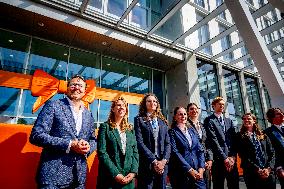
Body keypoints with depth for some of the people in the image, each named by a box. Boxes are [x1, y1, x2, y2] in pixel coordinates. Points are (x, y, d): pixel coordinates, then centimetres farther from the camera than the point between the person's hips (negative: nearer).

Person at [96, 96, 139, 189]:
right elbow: (102, 152, -10)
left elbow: (135, 152, 7)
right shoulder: (105, 127, -3)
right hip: (110, 177, -3)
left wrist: (133, 171, -7)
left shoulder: (130, 129, 10)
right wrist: (115, 174, -16)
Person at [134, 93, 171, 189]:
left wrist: (164, 160, -8)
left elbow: (167, 143, 7)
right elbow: (139, 142, -9)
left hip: (162, 163, 4)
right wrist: (154, 161, -13)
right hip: (146, 164, -3)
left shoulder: (163, 121, 12)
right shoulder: (139, 120, 0)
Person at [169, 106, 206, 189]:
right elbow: (175, 153, -12)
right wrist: (190, 169, -14)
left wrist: (201, 168, -4)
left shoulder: (192, 130, 11)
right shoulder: (172, 132, -5)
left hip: (196, 171, 4)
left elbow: (200, 149, 7)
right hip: (180, 172, -4)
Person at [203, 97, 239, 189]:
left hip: (231, 159, 5)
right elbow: (213, 140, -10)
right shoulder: (209, 120, -2)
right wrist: (225, 158, -12)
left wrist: (233, 156, -4)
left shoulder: (229, 121, 16)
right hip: (218, 159, -5)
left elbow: (234, 139, 9)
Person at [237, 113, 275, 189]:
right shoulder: (240, 136, 1)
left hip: (268, 173, 3)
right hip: (252, 174, -3)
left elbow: (271, 153, 7)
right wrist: (258, 170, -12)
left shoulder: (263, 136, 13)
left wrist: (269, 168, -7)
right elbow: (243, 156, -6)